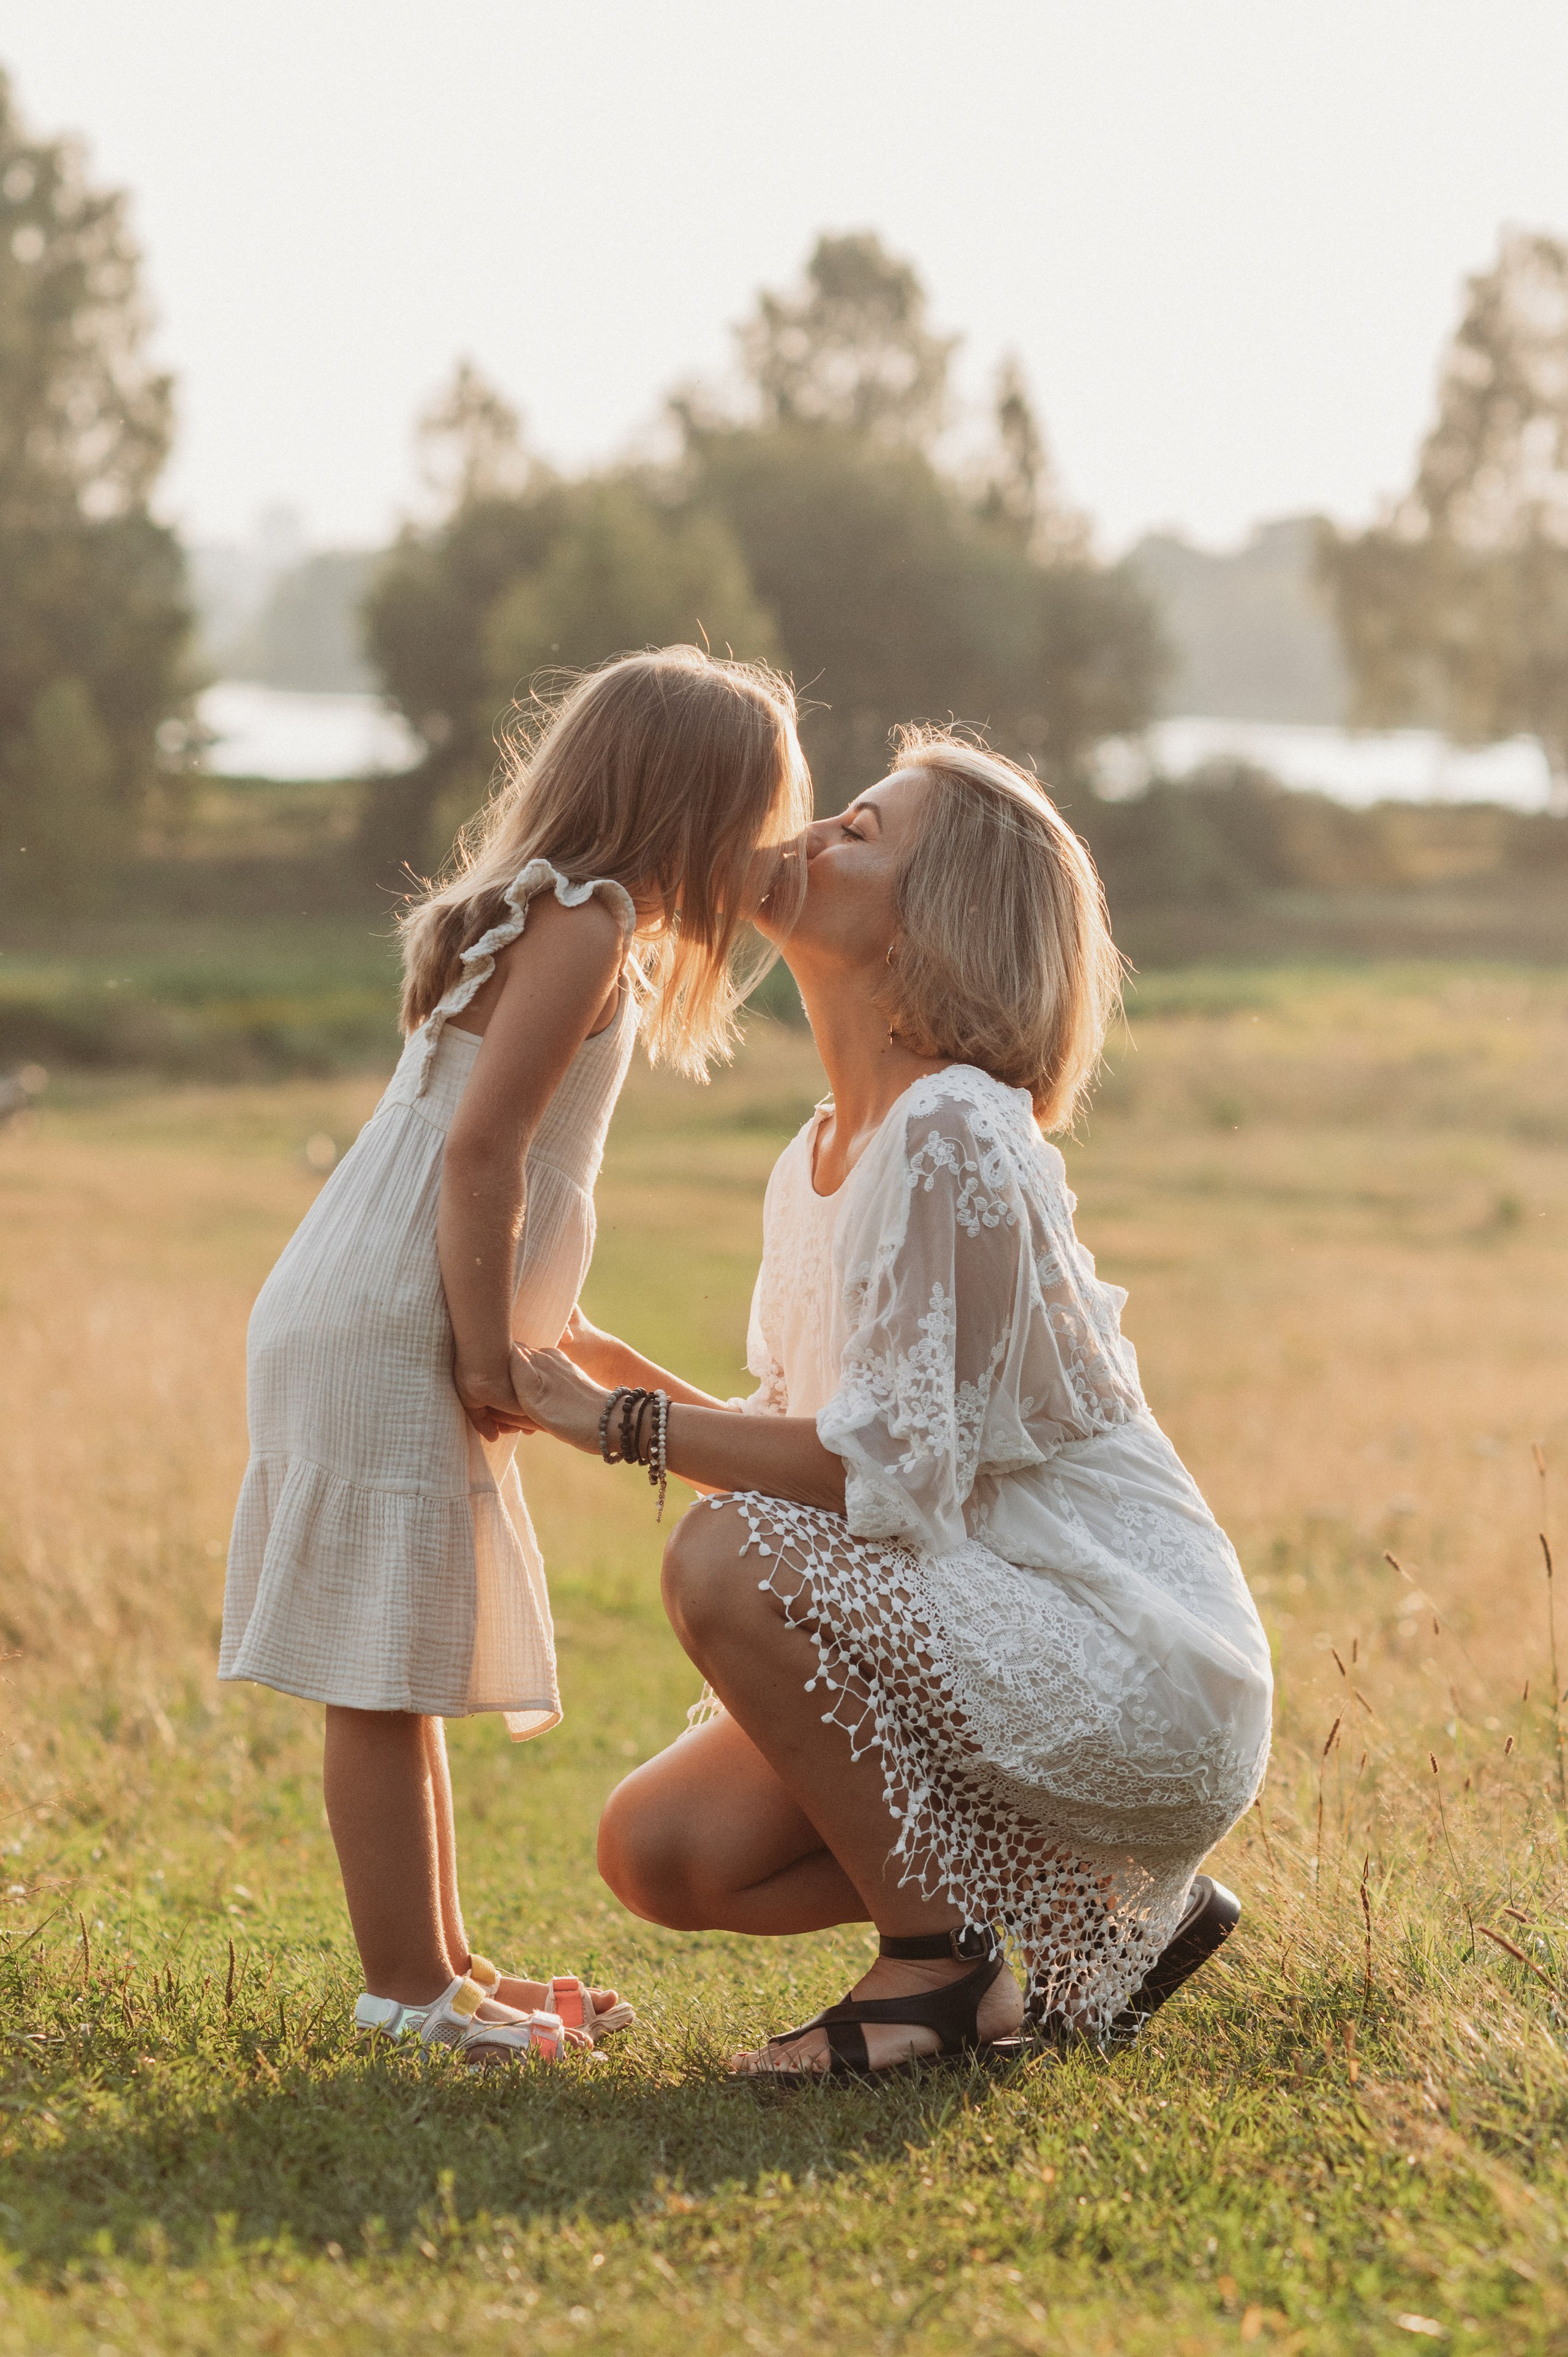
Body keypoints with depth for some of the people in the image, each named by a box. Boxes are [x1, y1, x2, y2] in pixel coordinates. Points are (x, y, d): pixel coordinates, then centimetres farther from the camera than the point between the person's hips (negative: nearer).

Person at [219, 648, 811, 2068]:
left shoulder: (575, 926, 18)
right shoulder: (586, 926, -13)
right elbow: (481, 1148, -20)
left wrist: (514, 1345, 15)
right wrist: (486, 1356, -17)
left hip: (393, 1340, 10)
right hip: (383, 1342, -10)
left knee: (411, 1673, 15)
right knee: (383, 1677, -6)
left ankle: (440, 1966, 23)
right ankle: (410, 1989, -2)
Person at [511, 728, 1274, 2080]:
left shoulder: (956, 1138, -19)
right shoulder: (820, 1160, 9)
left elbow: (896, 1466, -23)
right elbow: (810, 1450, 12)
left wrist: (623, 1423, -18)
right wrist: (624, 1378, -1)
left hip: (1140, 1683, -9)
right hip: (1006, 1651, 9)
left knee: (727, 1563, -25)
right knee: (660, 1854, -2)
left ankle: (945, 1972, -10)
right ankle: (1103, 1907, 10)